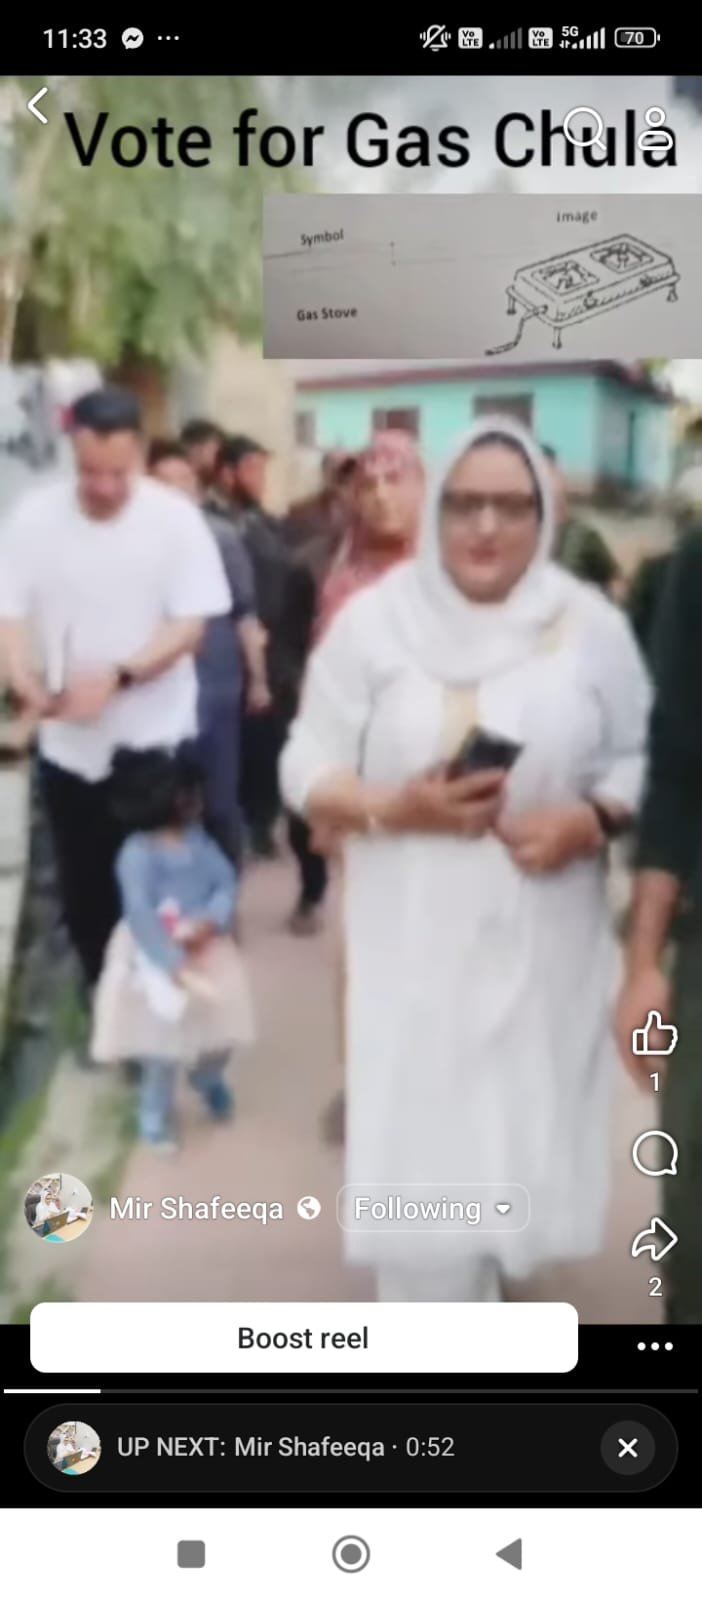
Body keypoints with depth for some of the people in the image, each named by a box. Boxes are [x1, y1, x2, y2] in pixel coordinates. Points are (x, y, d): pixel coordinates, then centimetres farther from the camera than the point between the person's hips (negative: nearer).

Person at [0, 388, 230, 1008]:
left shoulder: (177, 518, -10)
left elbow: (192, 624, -12)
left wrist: (119, 676, -27)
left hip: (157, 740, -2)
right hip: (69, 743, 2)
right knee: (84, 890, 13)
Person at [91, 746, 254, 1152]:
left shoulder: (198, 839, 0)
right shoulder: (137, 854, -22)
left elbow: (226, 883, -5)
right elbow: (140, 917, -28)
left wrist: (210, 922, -25)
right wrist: (175, 965, -34)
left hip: (208, 952, 6)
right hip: (158, 962, -6)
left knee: (221, 1029, 14)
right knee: (165, 1042, 4)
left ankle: (209, 1078, 49)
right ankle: (157, 1114, 31)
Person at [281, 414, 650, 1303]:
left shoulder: (592, 625, 1)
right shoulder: (372, 619, -2)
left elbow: (642, 761, 5)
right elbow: (306, 769, -1)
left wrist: (592, 820, -16)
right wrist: (397, 809, -18)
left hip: (543, 941, 2)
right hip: (417, 941, -1)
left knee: (522, 1128, 14)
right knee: (420, 1148, 1)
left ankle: (489, 1265, 44)